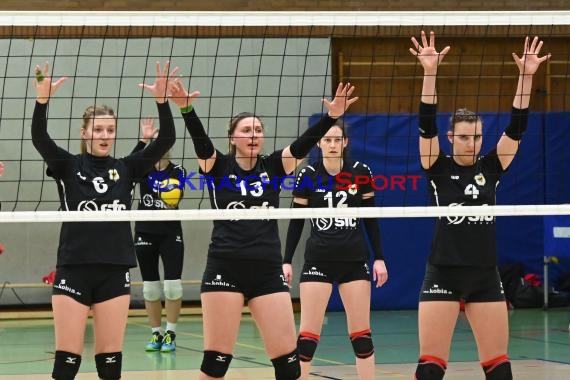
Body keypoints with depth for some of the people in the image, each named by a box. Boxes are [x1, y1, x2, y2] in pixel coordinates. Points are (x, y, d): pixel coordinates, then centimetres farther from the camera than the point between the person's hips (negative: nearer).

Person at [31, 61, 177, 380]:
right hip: (73, 270, -2)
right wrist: (43, 100, -31)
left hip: (115, 272, 2)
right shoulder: (68, 166, 2)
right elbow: (39, 138, -15)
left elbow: (166, 140, -3)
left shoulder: (127, 169, 7)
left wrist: (162, 100, -16)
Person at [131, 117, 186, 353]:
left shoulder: (177, 171, -2)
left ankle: (170, 335, 2)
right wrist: (143, 140, -32)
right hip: (145, 232, 2)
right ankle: (156, 334, 14)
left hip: (171, 233, -2)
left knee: (172, 284, -9)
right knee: (150, 286, 5)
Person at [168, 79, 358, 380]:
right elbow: (199, 139, -16)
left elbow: (304, 144, -6)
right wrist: (186, 109, -35)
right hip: (224, 270, -2)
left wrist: (332, 116, -22)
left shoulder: (273, 166, 8)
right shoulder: (217, 166, 2)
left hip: (268, 271, 2)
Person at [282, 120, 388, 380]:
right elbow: (296, 222, 2)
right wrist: (287, 261, -2)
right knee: (308, 333, -4)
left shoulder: (360, 172, -1)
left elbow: (370, 219, 6)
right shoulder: (308, 176, -4)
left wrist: (379, 258, 2)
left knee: (361, 333, 4)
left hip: (354, 261, 1)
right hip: (318, 260, -1)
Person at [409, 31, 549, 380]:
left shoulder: (491, 167, 5)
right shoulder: (438, 168, -2)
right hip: (443, 275, -3)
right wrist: (430, 73, -26)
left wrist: (526, 76, -14)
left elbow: (517, 127, -3)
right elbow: (427, 124, -14)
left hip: (485, 276, 3)